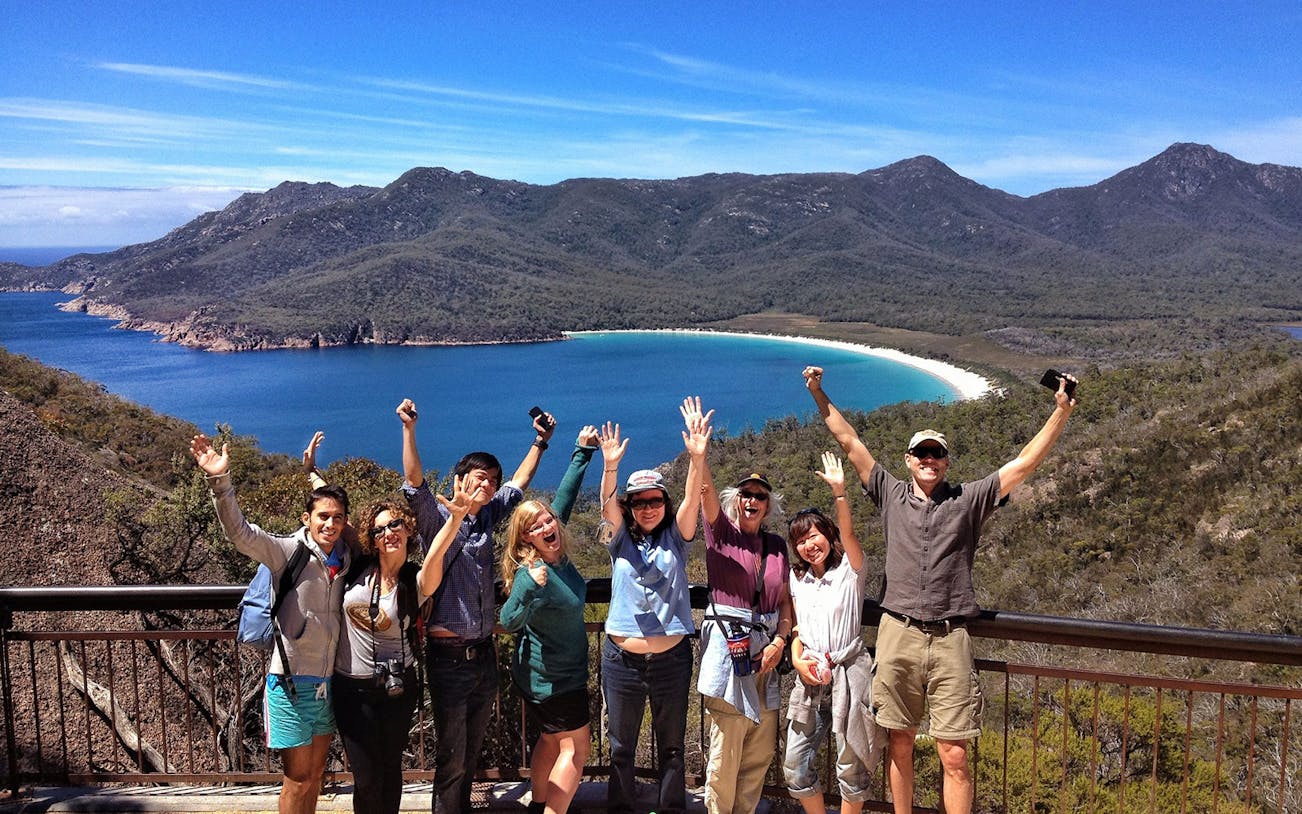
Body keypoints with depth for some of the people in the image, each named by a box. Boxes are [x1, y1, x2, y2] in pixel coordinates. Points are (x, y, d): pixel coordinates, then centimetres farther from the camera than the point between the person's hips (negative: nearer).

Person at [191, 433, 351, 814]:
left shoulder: (347, 558, 2)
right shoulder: (287, 550, -12)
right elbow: (239, 531, -26)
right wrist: (220, 481, -40)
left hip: (329, 682, 5)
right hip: (292, 681, -5)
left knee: (316, 772, 18)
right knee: (298, 779, 3)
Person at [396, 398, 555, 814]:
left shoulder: (487, 518, 9)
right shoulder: (437, 518, -7)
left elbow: (519, 483, 21)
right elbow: (414, 482, -22)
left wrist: (540, 441, 24)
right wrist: (409, 429, -30)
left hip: (484, 653, 6)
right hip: (449, 655, -6)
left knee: (472, 751, 18)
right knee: (451, 755, 2)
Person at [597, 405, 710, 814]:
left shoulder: (675, 539, 2)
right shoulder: (620, 540, 2)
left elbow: (692, 500, -15)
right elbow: (607, 505, -17)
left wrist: (696, 458, -32)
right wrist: (611, 466, -36)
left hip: (671, 658, 0)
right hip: (622, 658, 0)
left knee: (672, 745, 13)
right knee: (620, 746, 12)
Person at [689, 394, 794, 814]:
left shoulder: (777, 546, 12)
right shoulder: (721, 532, 0)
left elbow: (785, 601, 12)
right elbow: (706, 491, -17)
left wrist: (780, 641, -3)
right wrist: (698, 449, -30)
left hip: (767, 646, 5)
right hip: (727, 644, -5)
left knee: (761, 750, 10)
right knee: (725, 751, -3)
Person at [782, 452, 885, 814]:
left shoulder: (849, 571, -3)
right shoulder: (797, 580, 12)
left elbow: (848, 533, -21)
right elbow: (797, 628, 15)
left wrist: (839, 491, -33)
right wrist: (798, 661, -3)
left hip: (848, 672, -4)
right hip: (810, 677, 5)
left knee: (851, 766, 4)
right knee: (794, 767, 4)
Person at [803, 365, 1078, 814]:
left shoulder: (969, 499, 8)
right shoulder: (891, 494, 10)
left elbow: (1025, 463, 5)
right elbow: (850, 442, 11)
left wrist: (1061, 412, -2)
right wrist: (819, 395, 10)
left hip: (950, 639, -1)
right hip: (898, 634, 1)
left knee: (954, 754, -1)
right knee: (900, 743, 11)